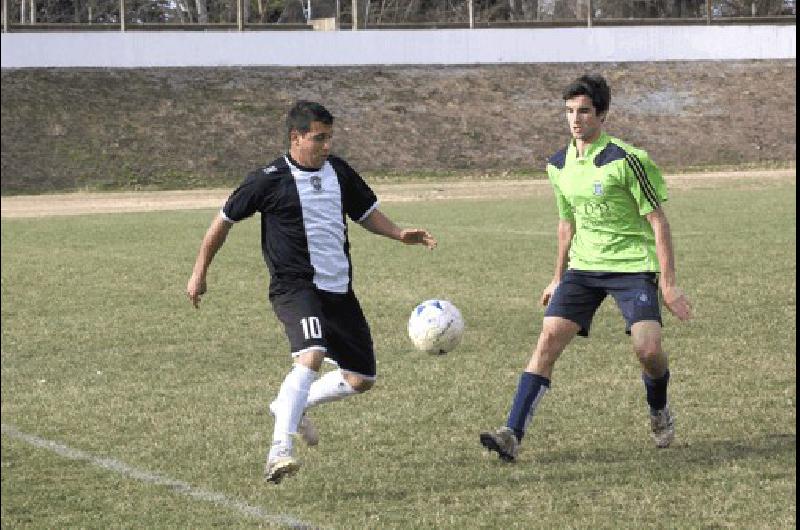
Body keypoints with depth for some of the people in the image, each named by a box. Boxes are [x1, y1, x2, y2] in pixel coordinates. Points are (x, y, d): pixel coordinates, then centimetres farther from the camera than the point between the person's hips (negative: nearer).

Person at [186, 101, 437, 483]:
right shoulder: (270, 180, -8)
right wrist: (199, 272, 7)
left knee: (362, 378, 9)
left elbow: (366, 212, 22)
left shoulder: (338, 171, 8)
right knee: (312, 356, -33)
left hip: (339, 290, 7)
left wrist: (399, 234, 3)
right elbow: (225, 219, 3)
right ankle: (279, 452, -35)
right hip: (295, 287, -7)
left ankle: (289, 405, 31)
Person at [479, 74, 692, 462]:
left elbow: (657, 221, -10)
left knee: (648, 349, -18)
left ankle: (659, 412, 17)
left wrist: (668, 283, -13)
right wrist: (558, 278, 25)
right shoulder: (559, 165, 7)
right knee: (548, 340, -12)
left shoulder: (625, 160, -13)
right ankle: (512, 436, -17)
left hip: (632, 265, -5)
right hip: (583, 266, 5)